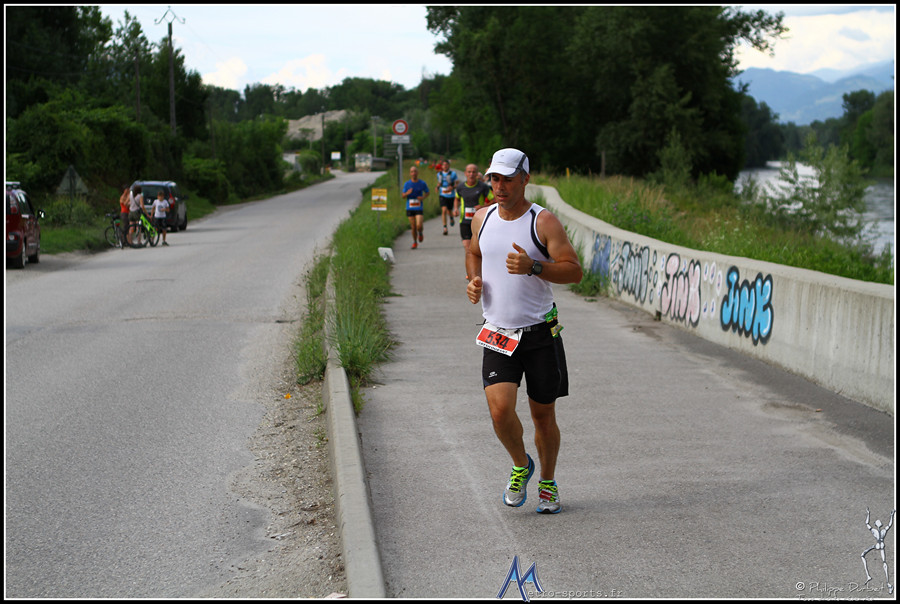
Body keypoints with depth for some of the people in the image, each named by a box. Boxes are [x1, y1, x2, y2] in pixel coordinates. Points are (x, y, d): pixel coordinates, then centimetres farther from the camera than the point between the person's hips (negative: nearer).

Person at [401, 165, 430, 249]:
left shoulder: (422, 183, 0)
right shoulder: (407, 184, 1)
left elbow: (427, 192, 14)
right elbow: (403, 195, 4)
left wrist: (423, 197, -8)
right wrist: (407, 193, -20)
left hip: (419, 208, -1)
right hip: (410, 208, 1)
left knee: (419, 226, -14)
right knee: (413, 227, 4)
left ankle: (421, 233, 21)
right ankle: (415, 242, 24)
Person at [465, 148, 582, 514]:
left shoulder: (543, 222, -9)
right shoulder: (483, 218, 5)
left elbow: (574, 271, -13)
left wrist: (533, 267, -28)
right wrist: (474, 280, 4)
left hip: (540, 332, -2)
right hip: (497, 334, 2)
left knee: (543, 415, 6)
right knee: (500, 409, -15)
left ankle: (548, 483, 29)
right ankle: (521, 466, 14)